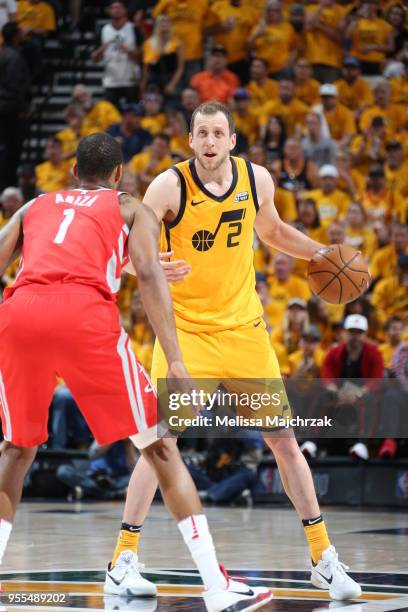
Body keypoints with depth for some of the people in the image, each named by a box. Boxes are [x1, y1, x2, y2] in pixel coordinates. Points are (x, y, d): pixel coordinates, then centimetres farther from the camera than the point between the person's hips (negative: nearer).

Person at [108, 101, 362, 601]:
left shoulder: (256, 179, -2)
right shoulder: (170, 186, -14)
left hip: (243, 326, 3)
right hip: (185, 328, -3)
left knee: (283, 439, 4)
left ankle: (324, 559, 13)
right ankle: (124, 555, -2)